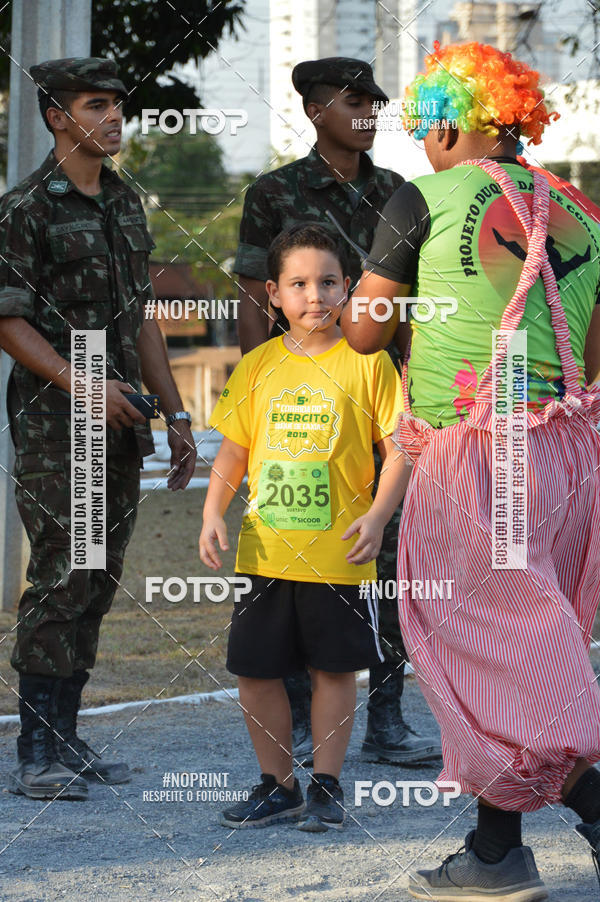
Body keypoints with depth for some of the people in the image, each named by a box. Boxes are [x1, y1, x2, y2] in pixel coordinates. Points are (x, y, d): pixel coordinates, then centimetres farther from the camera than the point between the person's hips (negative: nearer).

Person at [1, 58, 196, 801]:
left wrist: (175, 414, 15)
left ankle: (65, 739, 13)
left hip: (121, 428, 7)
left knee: (97, 584, 7)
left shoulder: (127, 204, 15)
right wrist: (81, 384, -24)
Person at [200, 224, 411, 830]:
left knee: (334, 667, 5)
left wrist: (377, 516, -15)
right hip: (266, 550, 3)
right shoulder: (257, 366, 6)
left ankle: (326, 783, 19)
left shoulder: (366, 363, -3)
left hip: (338, 552, -3)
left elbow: (398, 449, -3)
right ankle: (277, 785, 19)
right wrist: (213, 512, -3)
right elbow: (233, 449, 11)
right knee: (255, 671, 5)